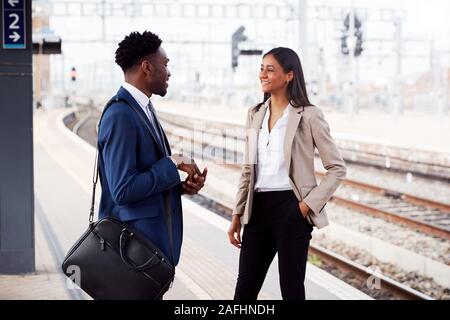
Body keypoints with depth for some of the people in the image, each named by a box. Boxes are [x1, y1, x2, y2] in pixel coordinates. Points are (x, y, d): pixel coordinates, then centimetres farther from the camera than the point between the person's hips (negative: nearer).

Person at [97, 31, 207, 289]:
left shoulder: (143, 109, 13)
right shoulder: (121, 116, -18)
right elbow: (124, 190, -24)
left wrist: (181, 185, 1)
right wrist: (173, 164, -15)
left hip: (153, 238, 9)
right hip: (134, 245, -9)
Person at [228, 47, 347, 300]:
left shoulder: (309, 116, -7)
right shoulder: (255, 115, 11)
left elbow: (337, 168, -4)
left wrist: (310, 203, -12)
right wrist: (237, 215, 12)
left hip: (291, 209, -5)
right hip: (258, 208, 5)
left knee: (292, 289, 4)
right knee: (244, 290, 8)